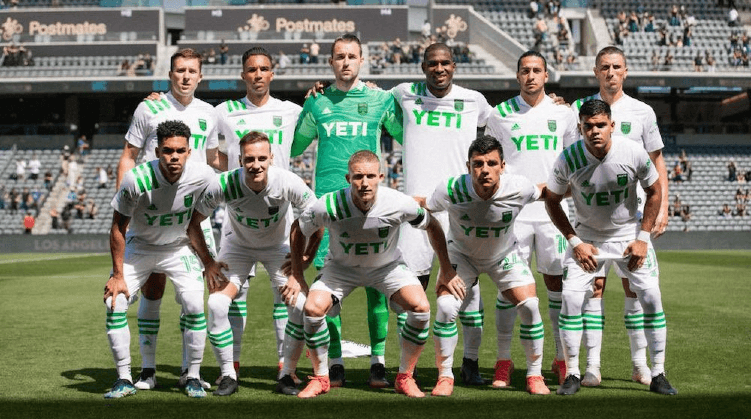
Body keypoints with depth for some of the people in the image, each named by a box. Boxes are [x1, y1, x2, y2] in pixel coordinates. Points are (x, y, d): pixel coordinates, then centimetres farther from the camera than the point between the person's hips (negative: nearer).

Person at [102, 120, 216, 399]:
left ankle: (193, 376, 2)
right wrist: (118, 275, -13)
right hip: (139, 248, 0)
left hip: (179, 248, 1)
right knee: (115, 304, -14)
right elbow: (118, 228, -14)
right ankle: (124, 379, 1)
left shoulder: (202, 176, -22)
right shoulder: (136, 179, -28)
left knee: (194, 305, -17)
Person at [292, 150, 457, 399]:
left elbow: (432, 227, -7)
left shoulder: (399, 204, -28)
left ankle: (404, 378, -1)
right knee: (313, 308, -23)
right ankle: (320, 378, 1)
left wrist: (446, 270, -1)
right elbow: (299, 231, -8)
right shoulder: (328, 206, -30)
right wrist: (296, 274, -6)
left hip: (387, 266, 0)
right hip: (342, 266, 0)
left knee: (421, 307, -23)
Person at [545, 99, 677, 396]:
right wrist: (575, 242, -9)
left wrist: (643, 238, -7)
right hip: (587, 235, 0)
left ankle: (658, 375, 3)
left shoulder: (634, 153, -19)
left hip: (629, 232, 0)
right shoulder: (568, 159, -20)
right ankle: (572, 374, 1)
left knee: (651, 296, -9)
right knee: (571, 297, -13)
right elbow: (552, 200, -4)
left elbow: (654, 191, -2)